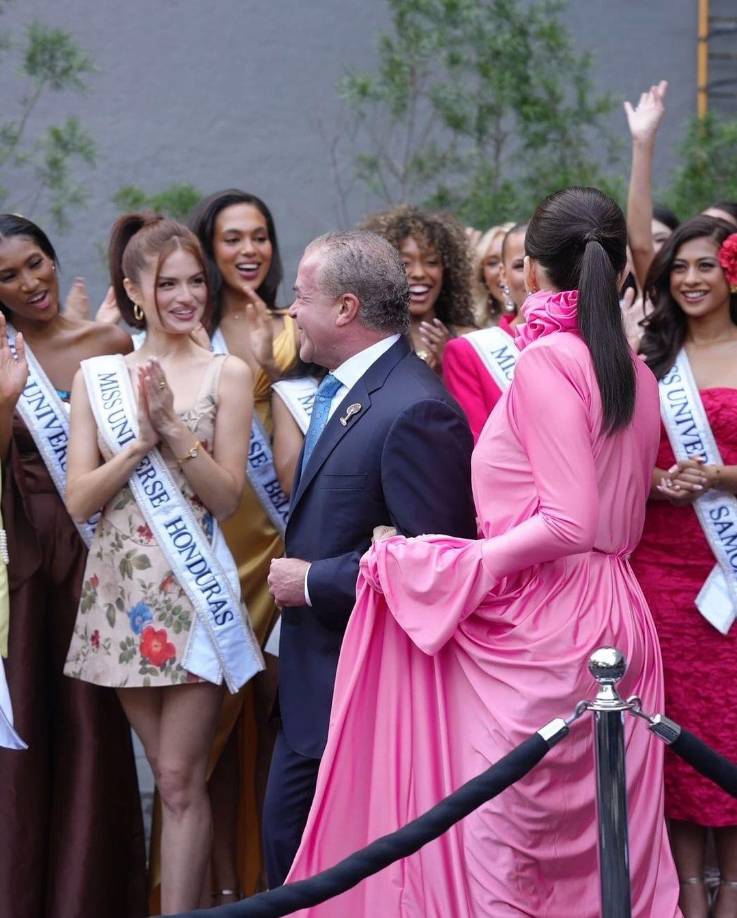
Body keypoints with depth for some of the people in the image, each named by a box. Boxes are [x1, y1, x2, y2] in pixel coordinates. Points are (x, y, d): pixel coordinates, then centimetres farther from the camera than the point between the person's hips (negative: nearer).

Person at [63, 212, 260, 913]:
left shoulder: (227, 375, 1)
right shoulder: (97, 377, 7)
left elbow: (227, 497, -4)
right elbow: (79, 499, 0)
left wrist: (173, 428, -15)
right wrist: (141, 440, -12)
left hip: (193, 591, -3)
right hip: (121, 591, 3)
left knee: (179, 778, -6)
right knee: (173, 777, 10)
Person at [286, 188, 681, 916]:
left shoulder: (546, 360, -11)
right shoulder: (634, 372, 11)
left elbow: (568, 522, -18)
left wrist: (446, 564, -13)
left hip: (537, 633, -8)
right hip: (614, 623, 8)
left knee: (495, 847, -2)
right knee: (604, 849, 11)